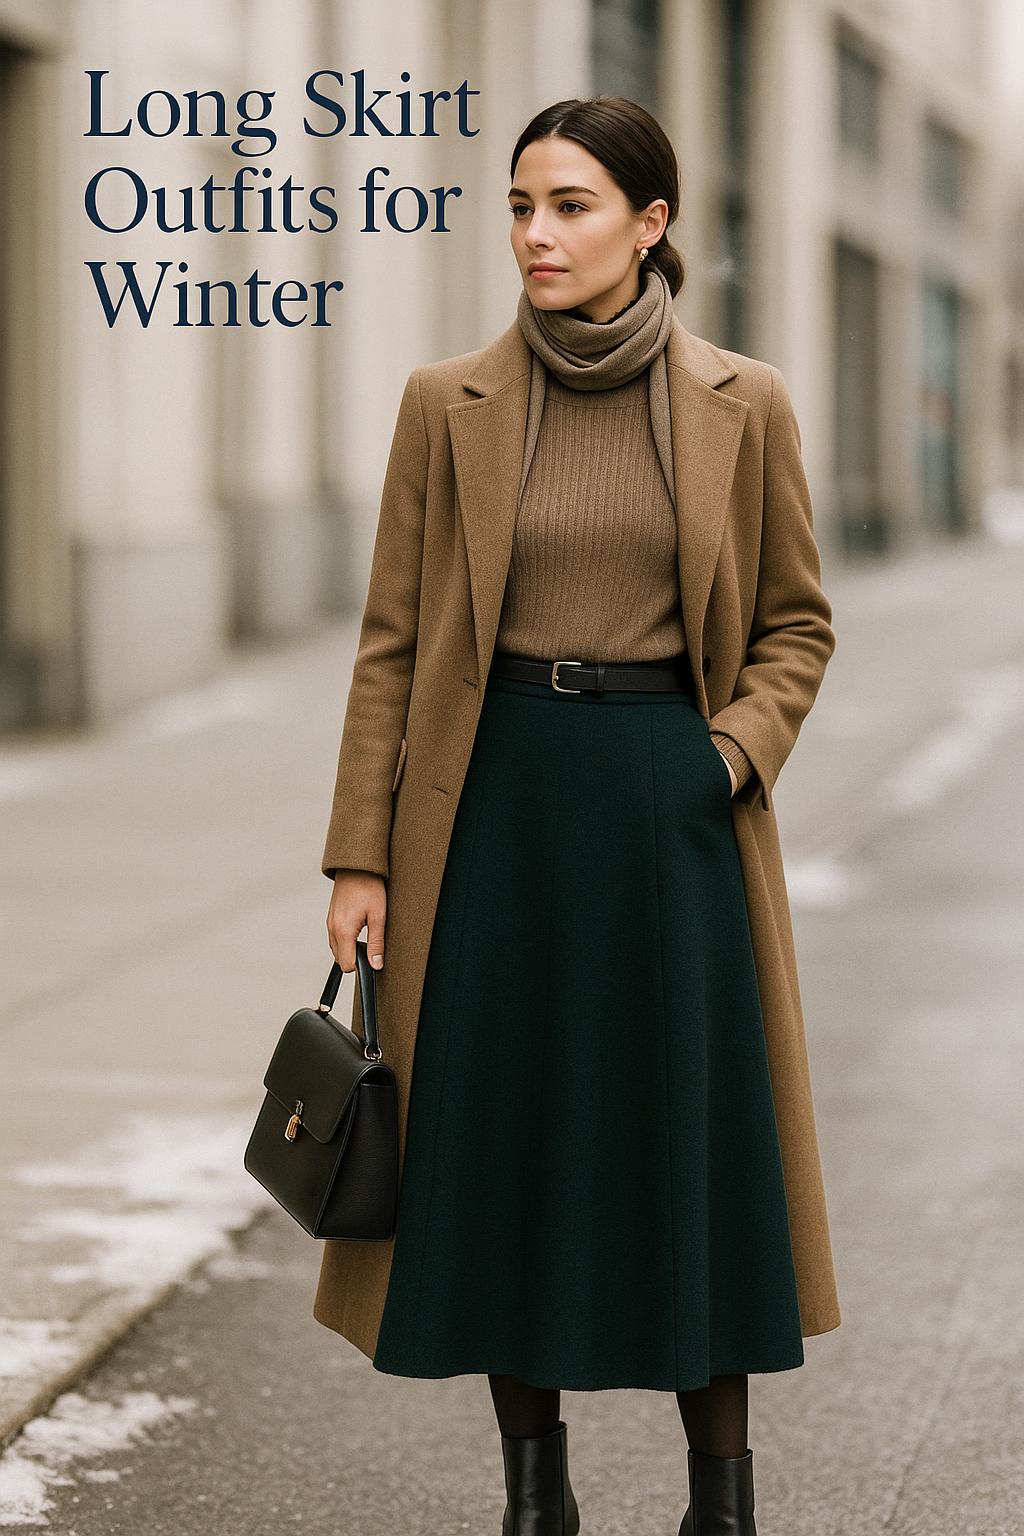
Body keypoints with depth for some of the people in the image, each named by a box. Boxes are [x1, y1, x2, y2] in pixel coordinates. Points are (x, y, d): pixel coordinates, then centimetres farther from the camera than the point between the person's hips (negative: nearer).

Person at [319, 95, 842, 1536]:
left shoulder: (743, 405, 0)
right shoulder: (448, 404, 1)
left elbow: (796, 622, 8)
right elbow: (393, 642, 3)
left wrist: (731, 759, -9)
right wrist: (361, 856, -1)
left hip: (671, 812, -1)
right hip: (494, 806, 1)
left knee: (692, 1134, 4)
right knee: (501, 1134, 5)